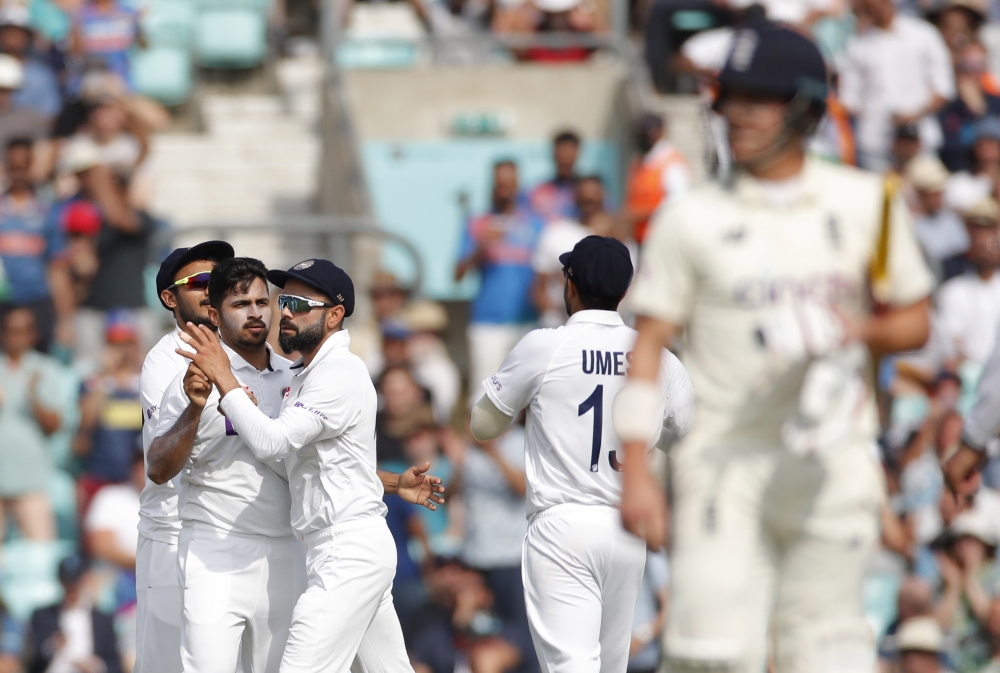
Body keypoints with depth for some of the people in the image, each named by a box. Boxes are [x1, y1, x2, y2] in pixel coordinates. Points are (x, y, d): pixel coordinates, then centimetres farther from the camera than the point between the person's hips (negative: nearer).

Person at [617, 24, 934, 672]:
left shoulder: (867, 204, 6)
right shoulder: (692, 218, 2)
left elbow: (914, 321, 13)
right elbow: (649, 345, 1)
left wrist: (858, 330, -10)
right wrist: (636, 473, -7)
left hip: (834, 461, 1)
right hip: (724, 462, -1)